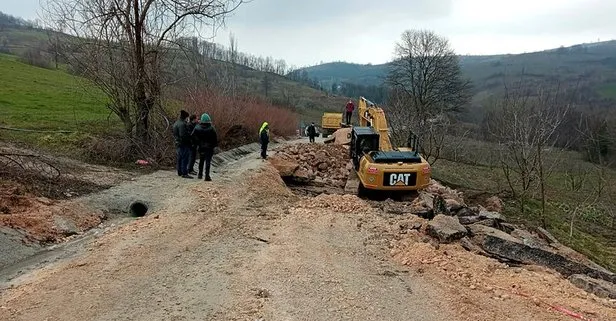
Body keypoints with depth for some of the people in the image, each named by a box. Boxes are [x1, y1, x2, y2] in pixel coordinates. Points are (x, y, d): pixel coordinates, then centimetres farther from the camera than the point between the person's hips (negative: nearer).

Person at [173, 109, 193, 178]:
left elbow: (174, 134, 19)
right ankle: (184, 173, -8)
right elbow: (183, 135, -25)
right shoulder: (182, 124, -19)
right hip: (184, 144, -10)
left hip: (178, 144, 10)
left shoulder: (176, 123, 14)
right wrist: (189, 136, -14)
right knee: (185, 159, -7)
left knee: (180, 158, 17)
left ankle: (179, 172, 25)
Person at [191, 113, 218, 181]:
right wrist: (215, 145, 3)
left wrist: (198, 142, 5)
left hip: (201, 147, 3)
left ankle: (200, 175, 27)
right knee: (208, 161, 0)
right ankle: (207, 176, -4)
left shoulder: (197, 127, -5)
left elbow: (193, 135, -5)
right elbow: (215, 138, -10)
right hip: (209, 147, -3)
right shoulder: (211, 128, -14)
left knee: (201, 161, 19)